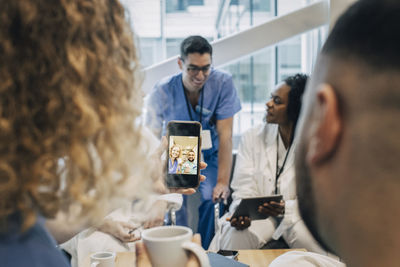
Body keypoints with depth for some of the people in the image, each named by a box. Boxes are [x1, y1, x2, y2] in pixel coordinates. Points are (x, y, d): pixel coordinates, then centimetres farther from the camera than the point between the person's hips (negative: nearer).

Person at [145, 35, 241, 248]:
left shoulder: (223, 83, -17)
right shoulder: (162, 91, -17)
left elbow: (225, 135, -18)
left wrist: (223, 182, -24)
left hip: (209, 157, 0)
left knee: (209, 198, -24)